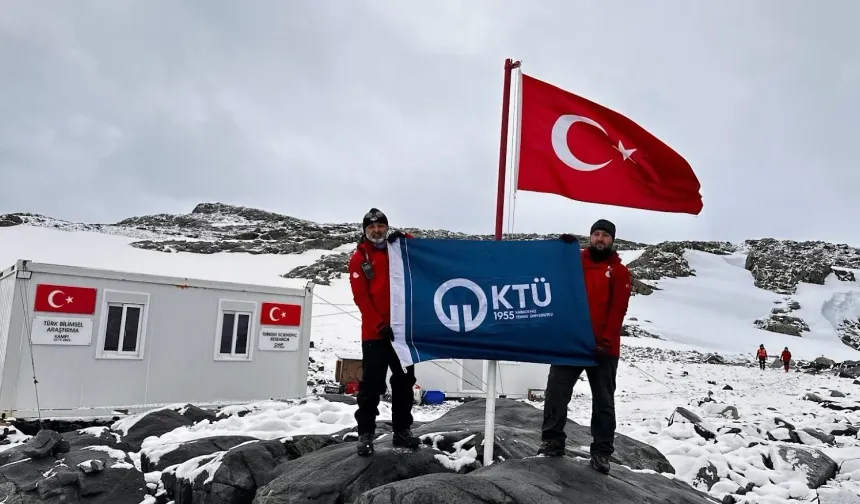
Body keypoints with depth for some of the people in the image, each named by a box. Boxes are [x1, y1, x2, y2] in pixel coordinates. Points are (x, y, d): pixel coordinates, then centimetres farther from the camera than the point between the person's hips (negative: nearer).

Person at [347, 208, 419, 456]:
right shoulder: (358, 259, 1)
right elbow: (361, 298, -7)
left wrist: (405, 239, -8)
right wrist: (380, 326, -15)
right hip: (374, 332, -4)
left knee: (404, 381, 9)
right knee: (371, 384, -3)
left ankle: (402, 430, 20)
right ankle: (366, 433, 4)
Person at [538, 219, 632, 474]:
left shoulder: (619, 271, 4)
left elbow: (618, 309, -3)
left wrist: (605, 340, -15)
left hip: (603, 347, -1)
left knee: (603, 401, 6)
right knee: (556, 392, 0)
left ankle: (602, 452, 15)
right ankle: (552, 441, 12)